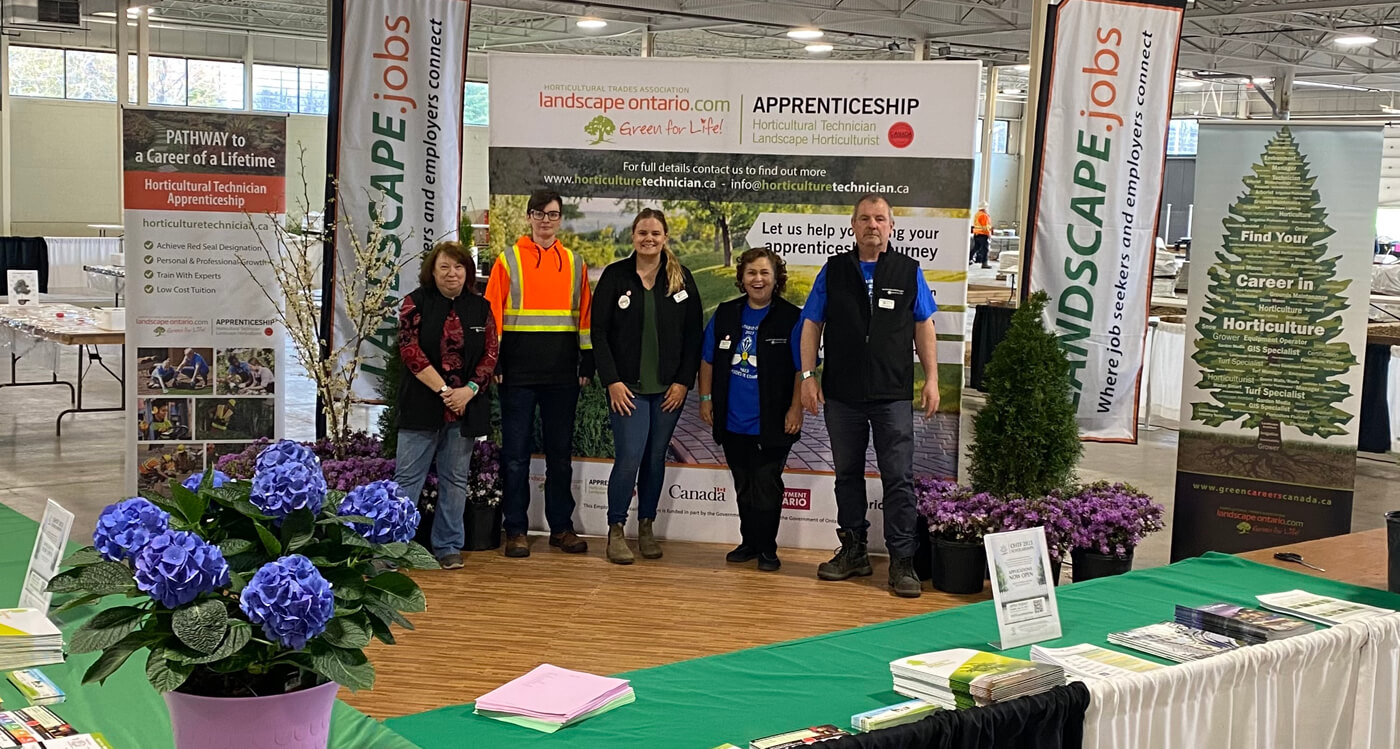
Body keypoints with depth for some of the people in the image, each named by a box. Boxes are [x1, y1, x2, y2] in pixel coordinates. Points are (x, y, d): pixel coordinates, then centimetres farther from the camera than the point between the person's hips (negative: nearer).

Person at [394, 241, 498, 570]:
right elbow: (410, 351, -8)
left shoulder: (481, 308, 8)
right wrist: (443, 390, -13)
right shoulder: (416, 303, 0)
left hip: (466, 405, 3)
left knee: (455, 479, 8)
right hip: (422, 404, -2)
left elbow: (490, 355, 4)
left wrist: (469, 390, -11)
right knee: (407, 477, -2)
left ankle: (448, 546, 17)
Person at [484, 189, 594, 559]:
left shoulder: (575, 264, 10)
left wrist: (587, 362, 5)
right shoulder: (508, 260, 3)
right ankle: (516, 530, 9)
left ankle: (561, 527, 17)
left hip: (562, 375, 2)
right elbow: (492, 315, 0)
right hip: (518, 374, -2)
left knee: (560, 452, 9)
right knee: (516, 453, 2)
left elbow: (585, 316, 11)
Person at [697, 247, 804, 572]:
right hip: (733, 421, 4)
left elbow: (802, 369, -6)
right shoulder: (725, 314, 7)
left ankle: (767, 549, 13)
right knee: (744, 487, 14)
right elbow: (708, 360, 12)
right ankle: (749, 542, 27)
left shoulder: (791, 318, -6)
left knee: (766, 488, 1)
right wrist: (706, 399, 7)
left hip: (772, 423, -4)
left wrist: (796, 409, -11)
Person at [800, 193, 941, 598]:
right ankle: (853, 551, 23)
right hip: (842, 394, 2)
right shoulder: (833, 270, 6)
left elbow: (924, 327, 8)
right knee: (847, 474, 11)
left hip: (893, 394, -1)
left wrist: (931, 379, 3)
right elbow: (812, 324, 7)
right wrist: (808, 375, 0)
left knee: (899, 479, -4)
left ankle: (902, 561, 1)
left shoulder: (908, 271, 5)